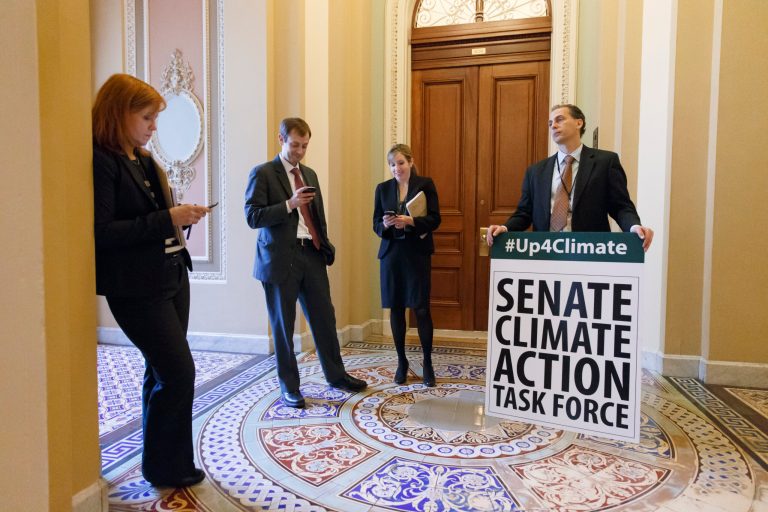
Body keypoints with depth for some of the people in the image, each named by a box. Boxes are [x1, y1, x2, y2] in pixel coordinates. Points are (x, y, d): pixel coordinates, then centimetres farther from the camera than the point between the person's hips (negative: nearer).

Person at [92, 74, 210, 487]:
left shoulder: (142, 159, 13)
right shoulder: (100, 161, -13)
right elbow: (101, 233, -20)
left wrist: (181, 217, -2)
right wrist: (167, 219, -22)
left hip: (172, 276, 9)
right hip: (137, 288, -9)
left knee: (163, 373, 16)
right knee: (179, 373, -4)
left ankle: (166, 463, 31)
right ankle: (166, 468, 17)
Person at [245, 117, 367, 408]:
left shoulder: (310, 174, 16)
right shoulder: (263, 173, -3)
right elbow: (253, 217, -11)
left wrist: (324, 246, 12)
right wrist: (289, 204, -20)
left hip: (312, 255, 6)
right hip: (281, 258, -5)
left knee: (324, 318, 10)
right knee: (283, 326, 5)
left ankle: (336, 375, 26)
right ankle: (289, 387, 19)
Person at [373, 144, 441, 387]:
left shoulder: (425, 184, 1)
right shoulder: (383, 188, 9)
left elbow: (435, 219, -5)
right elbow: (376, 224, 7)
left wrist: (410, 220, -20)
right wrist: (385, 224, -15)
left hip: (417, 253, -3)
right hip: (391, 254, 3)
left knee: (421, 308, -3)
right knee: (396, 308, 6)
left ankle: (428, 364, 11)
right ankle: (402, 362, 20)